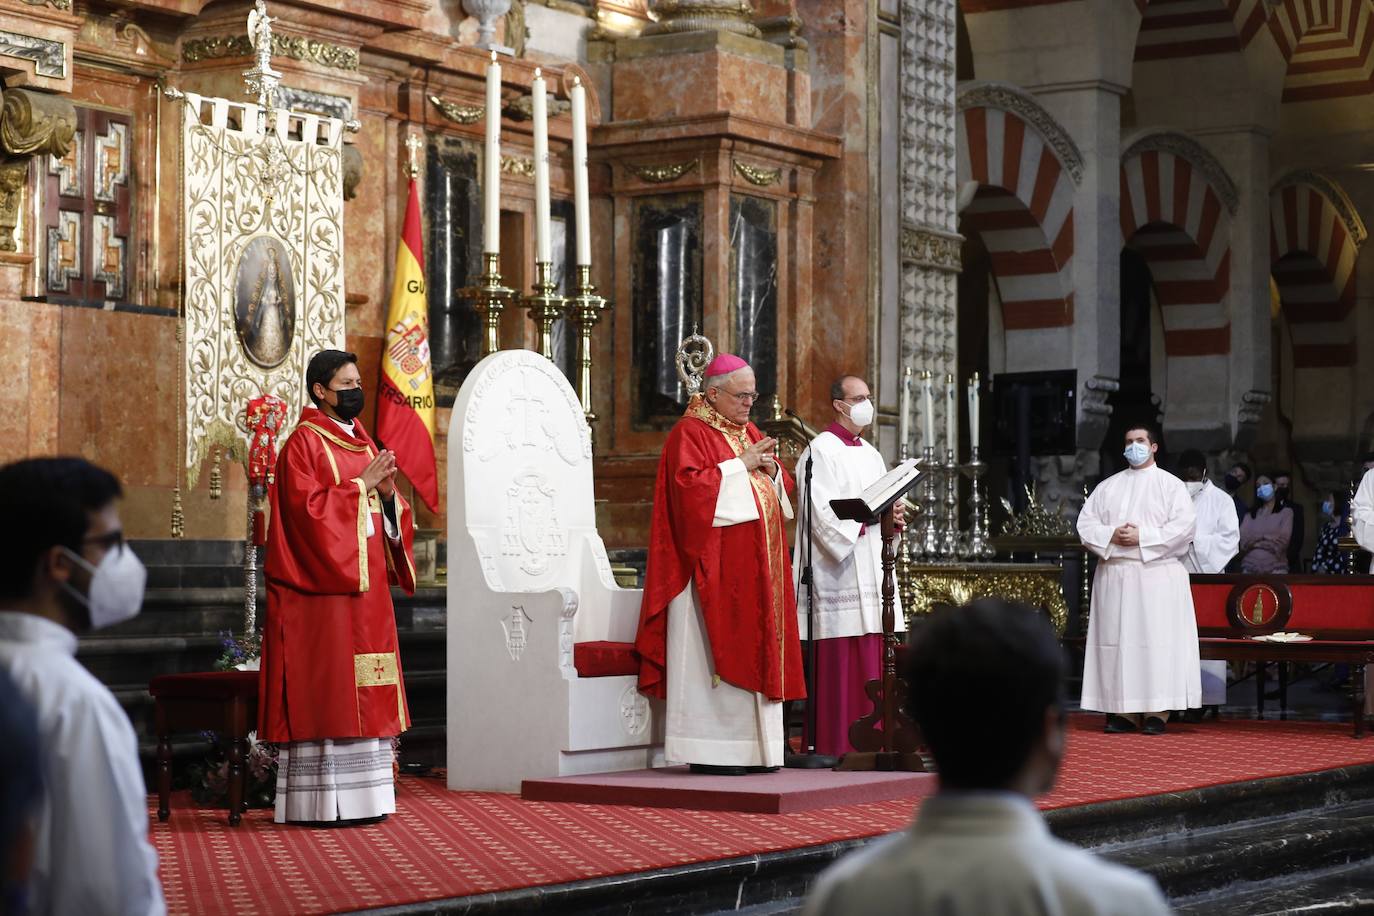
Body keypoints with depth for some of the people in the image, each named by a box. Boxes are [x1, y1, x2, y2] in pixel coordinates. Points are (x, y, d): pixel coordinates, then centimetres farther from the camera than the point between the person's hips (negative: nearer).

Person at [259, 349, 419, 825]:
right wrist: (361, 485, -14)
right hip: (321, 589, -8)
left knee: (363, 693, 7)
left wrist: (388, 492, -3)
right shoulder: (304, 443, -6)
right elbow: (308, 507, -18)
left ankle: (360, 796, 11)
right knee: (323, 692, -8)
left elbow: (388, 517, 18)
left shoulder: (364, 443, 17)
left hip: (365, 588, 8)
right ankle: (319, 801, -6)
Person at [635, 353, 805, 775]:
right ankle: (709, 751, -8)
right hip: (714, 569, -8)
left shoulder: (750, 433, 19)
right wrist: (739, 466, -15)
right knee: (715, 652, -9)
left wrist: (770, 470, 0)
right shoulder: (689, 433, -5)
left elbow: (783, 490, 21)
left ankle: (751, 746, 8)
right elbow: (689, 486, -19)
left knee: (753, 652, 6)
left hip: (755, 568, 8)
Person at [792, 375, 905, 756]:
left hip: (872, 567, 8)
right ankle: (838, 744, -8)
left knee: (872, 660, 5)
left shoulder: (871, 455, 21)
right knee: (841, 659, -10)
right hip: (838, 567, -8)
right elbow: (822, 511, -14)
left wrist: (892, 514, -1)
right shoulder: (821, 450, -4)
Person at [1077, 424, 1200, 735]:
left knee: (1157, 639, -8)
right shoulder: (1108, 487, 17)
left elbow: (1184, 525, -7)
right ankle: (1123, 710, 2)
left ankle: (1156, 711, -7)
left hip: (1157, 574, -4)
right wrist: (1112, 535, -10)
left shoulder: (1171, 485, 5)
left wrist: (1142, 537, -13)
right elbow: (1086, 523, 9)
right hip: (1114, 575, 4)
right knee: (1117, 639, 0)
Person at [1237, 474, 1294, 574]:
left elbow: (1282, 542, -3)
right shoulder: (1250, 515, 17)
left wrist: (1255, 542, 4)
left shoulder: (1286, 512, 8)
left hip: (1275, 569, -2)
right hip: (1249, 568, 2)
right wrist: (1269, 539, -3)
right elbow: (1242, 543, 4)